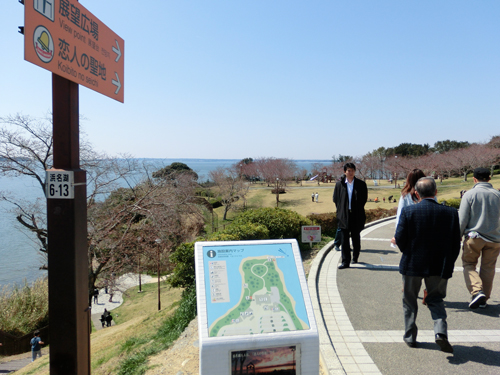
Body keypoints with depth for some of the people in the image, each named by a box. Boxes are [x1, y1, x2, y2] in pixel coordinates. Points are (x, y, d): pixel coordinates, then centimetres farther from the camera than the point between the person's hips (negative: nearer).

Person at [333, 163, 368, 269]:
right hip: (344, 216, 0)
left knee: (356, 237, 11)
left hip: (357, 216, 0)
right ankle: (345, 261, 2)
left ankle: (355, 257, 31)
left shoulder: (361, 184, 2)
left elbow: (364, 198, 6)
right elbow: (335, 199, 9)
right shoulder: (339, 184, 3)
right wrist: (341, 210, 3)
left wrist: (358, 210, 1)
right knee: (345, 238, -1)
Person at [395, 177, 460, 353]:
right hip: (440, 267, 2)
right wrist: (448, 265, 11)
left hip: (412, 265, -1)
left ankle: (410, 337, 24)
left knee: (410, 301, 15)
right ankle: (441, 332, -2)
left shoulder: (408, 211, -12)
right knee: (436, 299, 18)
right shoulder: (451, 213, -5)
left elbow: (399, 239, -10)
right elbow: (456, 244, -1)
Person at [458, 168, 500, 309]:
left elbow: (462, 219, -7)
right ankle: (483, 300, 20)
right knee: (488, 268, 13)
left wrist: (458, 236, 4)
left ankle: (477, 291, -12)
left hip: (474, 237, -3)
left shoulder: (469, 194, -7)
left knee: (468, 264, 9)